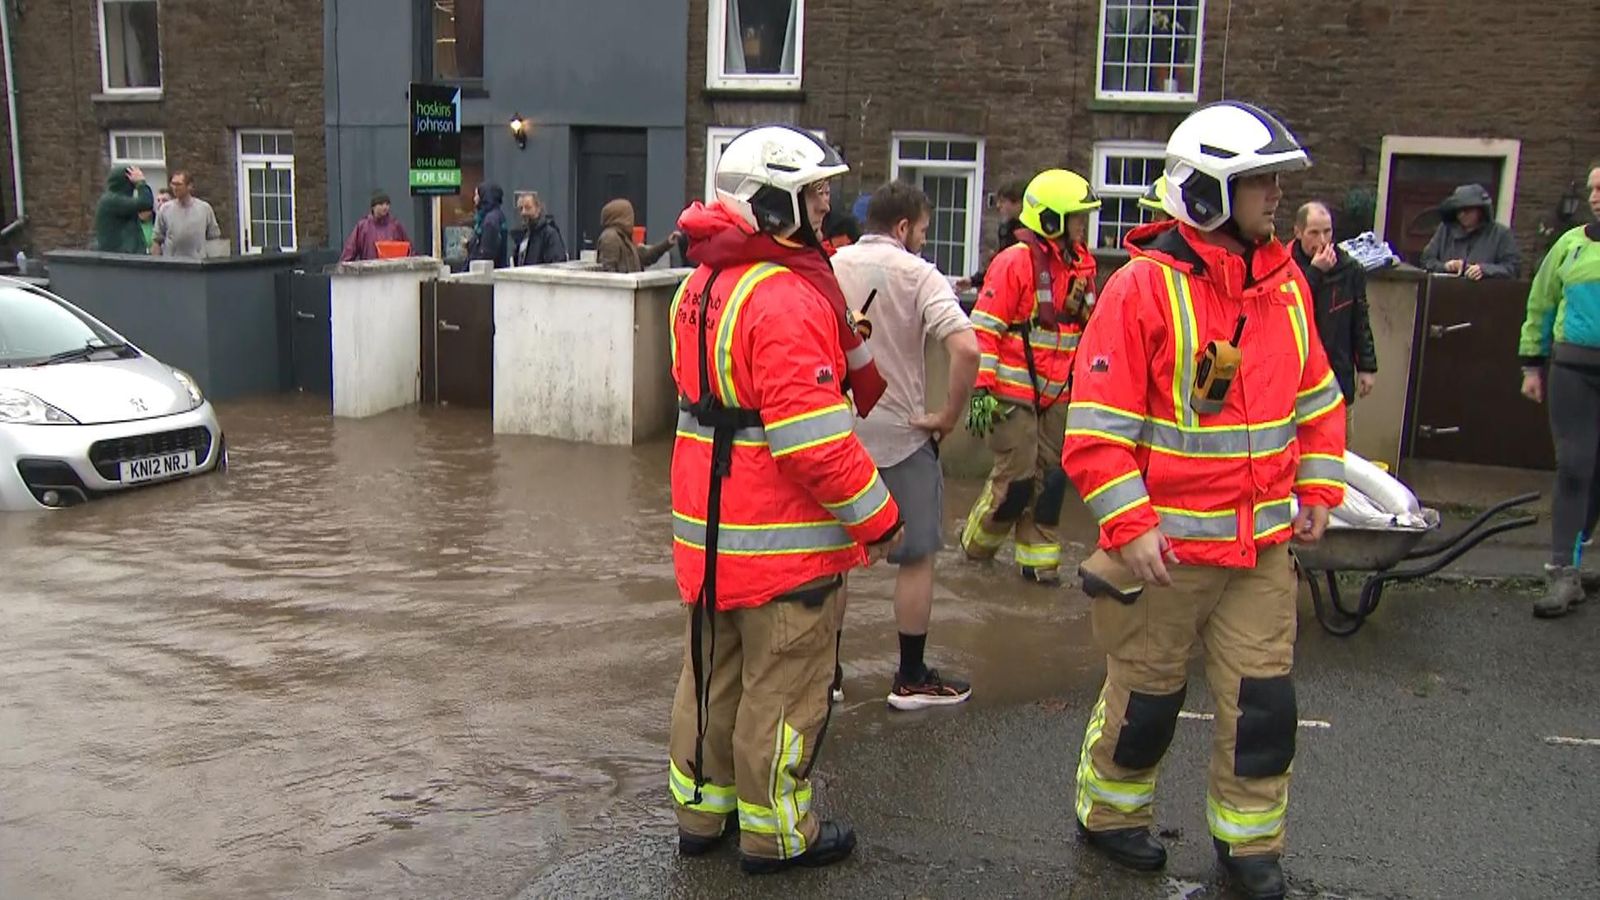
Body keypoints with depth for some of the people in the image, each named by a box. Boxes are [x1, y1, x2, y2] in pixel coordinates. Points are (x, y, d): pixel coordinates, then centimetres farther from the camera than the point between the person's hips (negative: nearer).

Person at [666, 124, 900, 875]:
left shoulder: (701, 285, 9)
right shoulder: (787, 298, -22)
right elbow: (815, 439, -25)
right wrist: (878, 517, -14)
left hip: (706, 529, 9)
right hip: (783, 540, -9)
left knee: (713, 673, 19)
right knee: (783, 687, 6)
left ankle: (700, 811, 33)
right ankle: (776, 834, 20)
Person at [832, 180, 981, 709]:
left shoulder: (829, 269, 3)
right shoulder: (917, 274, -10)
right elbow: (965, 348, -24)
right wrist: (949, 416, -12)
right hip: (900, 436, -4)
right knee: (916, 559, 9)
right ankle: (912, 680, 17)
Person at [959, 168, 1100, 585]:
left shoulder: (1081, 266, 10)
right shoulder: (1015, 263, -13)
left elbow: (1087, 331, 22)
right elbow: (984, 329, -14)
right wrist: (981, 390, -18)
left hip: (1057, 396, 7)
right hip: (1013, 394, -7)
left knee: (1050, 478, 8)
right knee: (1017, 478, -4)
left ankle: (1038, 555, 19)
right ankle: (978, 541, 20)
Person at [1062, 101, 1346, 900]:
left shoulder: (1286, 282, 6)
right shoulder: (1144, 286, -14)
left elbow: (1316, 399, 17)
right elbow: (1096, 423, -16)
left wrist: (1318, 490, 11)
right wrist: (1129, 525, -19)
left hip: (1263, 544, 5)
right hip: (1166, 544, -5)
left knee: (1263, 700, 9)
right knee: (1147, 693, 11)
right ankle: (1110, 812, 34)